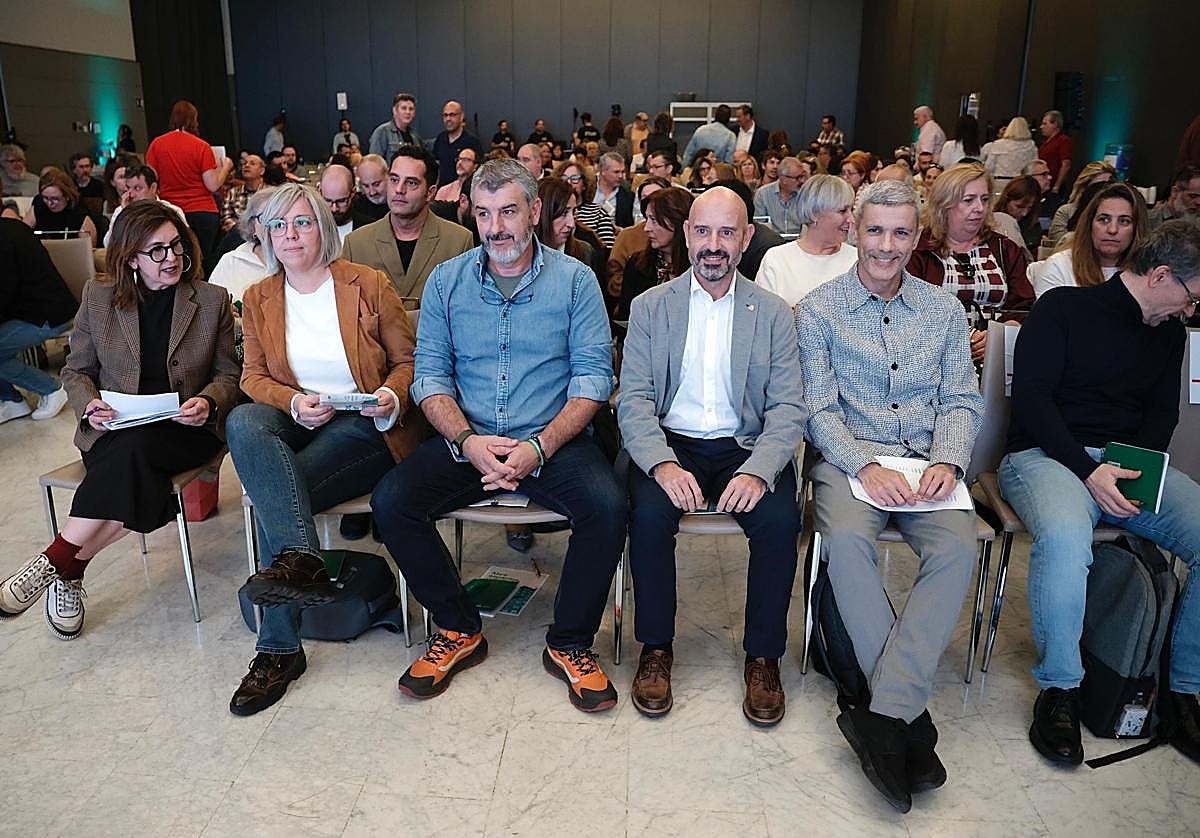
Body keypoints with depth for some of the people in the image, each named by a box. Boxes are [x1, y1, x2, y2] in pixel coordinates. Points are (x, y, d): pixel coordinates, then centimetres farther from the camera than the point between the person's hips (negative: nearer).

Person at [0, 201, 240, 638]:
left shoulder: (212, 300, 5)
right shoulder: (98, 296, 8)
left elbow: (229, 374, 10)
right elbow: (76, 370, 15)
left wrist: (208, 403, -13)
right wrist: (89, 405, -8)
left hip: (184, 430, -1)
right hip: (115, 433, 1)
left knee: (134, 449, -36)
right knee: (134, 477, -35)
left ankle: (55, 564, -25)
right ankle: (70, 573, -22)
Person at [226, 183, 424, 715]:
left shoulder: (368, 285, 1)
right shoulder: (258, 299, 11)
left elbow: (407, 360, 4)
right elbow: (253, 377, 9)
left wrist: (391, 396, -19)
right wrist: (293, 403, -14)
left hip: (365, 425, -3)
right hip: (294, 424, 4)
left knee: (274, 497, -28)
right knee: (242, 421, -32)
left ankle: (280, 648, -21)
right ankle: (302, 561, -41)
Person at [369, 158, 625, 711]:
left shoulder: (574, 280, 2)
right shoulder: (446, 281, 8)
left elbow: (593, 375, -4)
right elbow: (430, 375, 3)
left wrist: (539, 447, -18)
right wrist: (468, 441, -16)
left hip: (551, 442, -2)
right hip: (466, 441, 2)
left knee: (607, 506, -28)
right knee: (391, 501, -20)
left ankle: (569, 643, -4)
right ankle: (459, 630, 2)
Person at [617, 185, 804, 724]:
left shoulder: (774, 314, 6)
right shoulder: (650, 307, 6)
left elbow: (788, 409, -1)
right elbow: (634, 400, -3)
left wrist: (758, 471, -21)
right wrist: (663, 464, -22)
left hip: (744, 447, 1)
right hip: (669, 444, 0)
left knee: (780, 520, -26)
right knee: (649, 513, -29)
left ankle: (763, 657, -4)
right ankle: (656, 648, -5)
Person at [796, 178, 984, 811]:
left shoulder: (943, 310, 13)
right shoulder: (817, 310, 4)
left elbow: (962, 401, 11)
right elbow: (819, 409, -2)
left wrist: (948, 461, -9)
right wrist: (867, 465, -17)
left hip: (926, 462, 3)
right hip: (849, 457, -2)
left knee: (958, 545, -29)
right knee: (847, 539, -34)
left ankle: (882, 716, -27)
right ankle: (910, 713, -22)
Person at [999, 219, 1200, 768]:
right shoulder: (1063, 307, 0)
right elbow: (1031, 397, -9)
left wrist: (1136, 471, -5)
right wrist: (1087, 470, -18)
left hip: (1129, 465, 6)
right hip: (1047, 454, -6)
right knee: (1064, 536, -38)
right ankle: (1059, 687, -17)